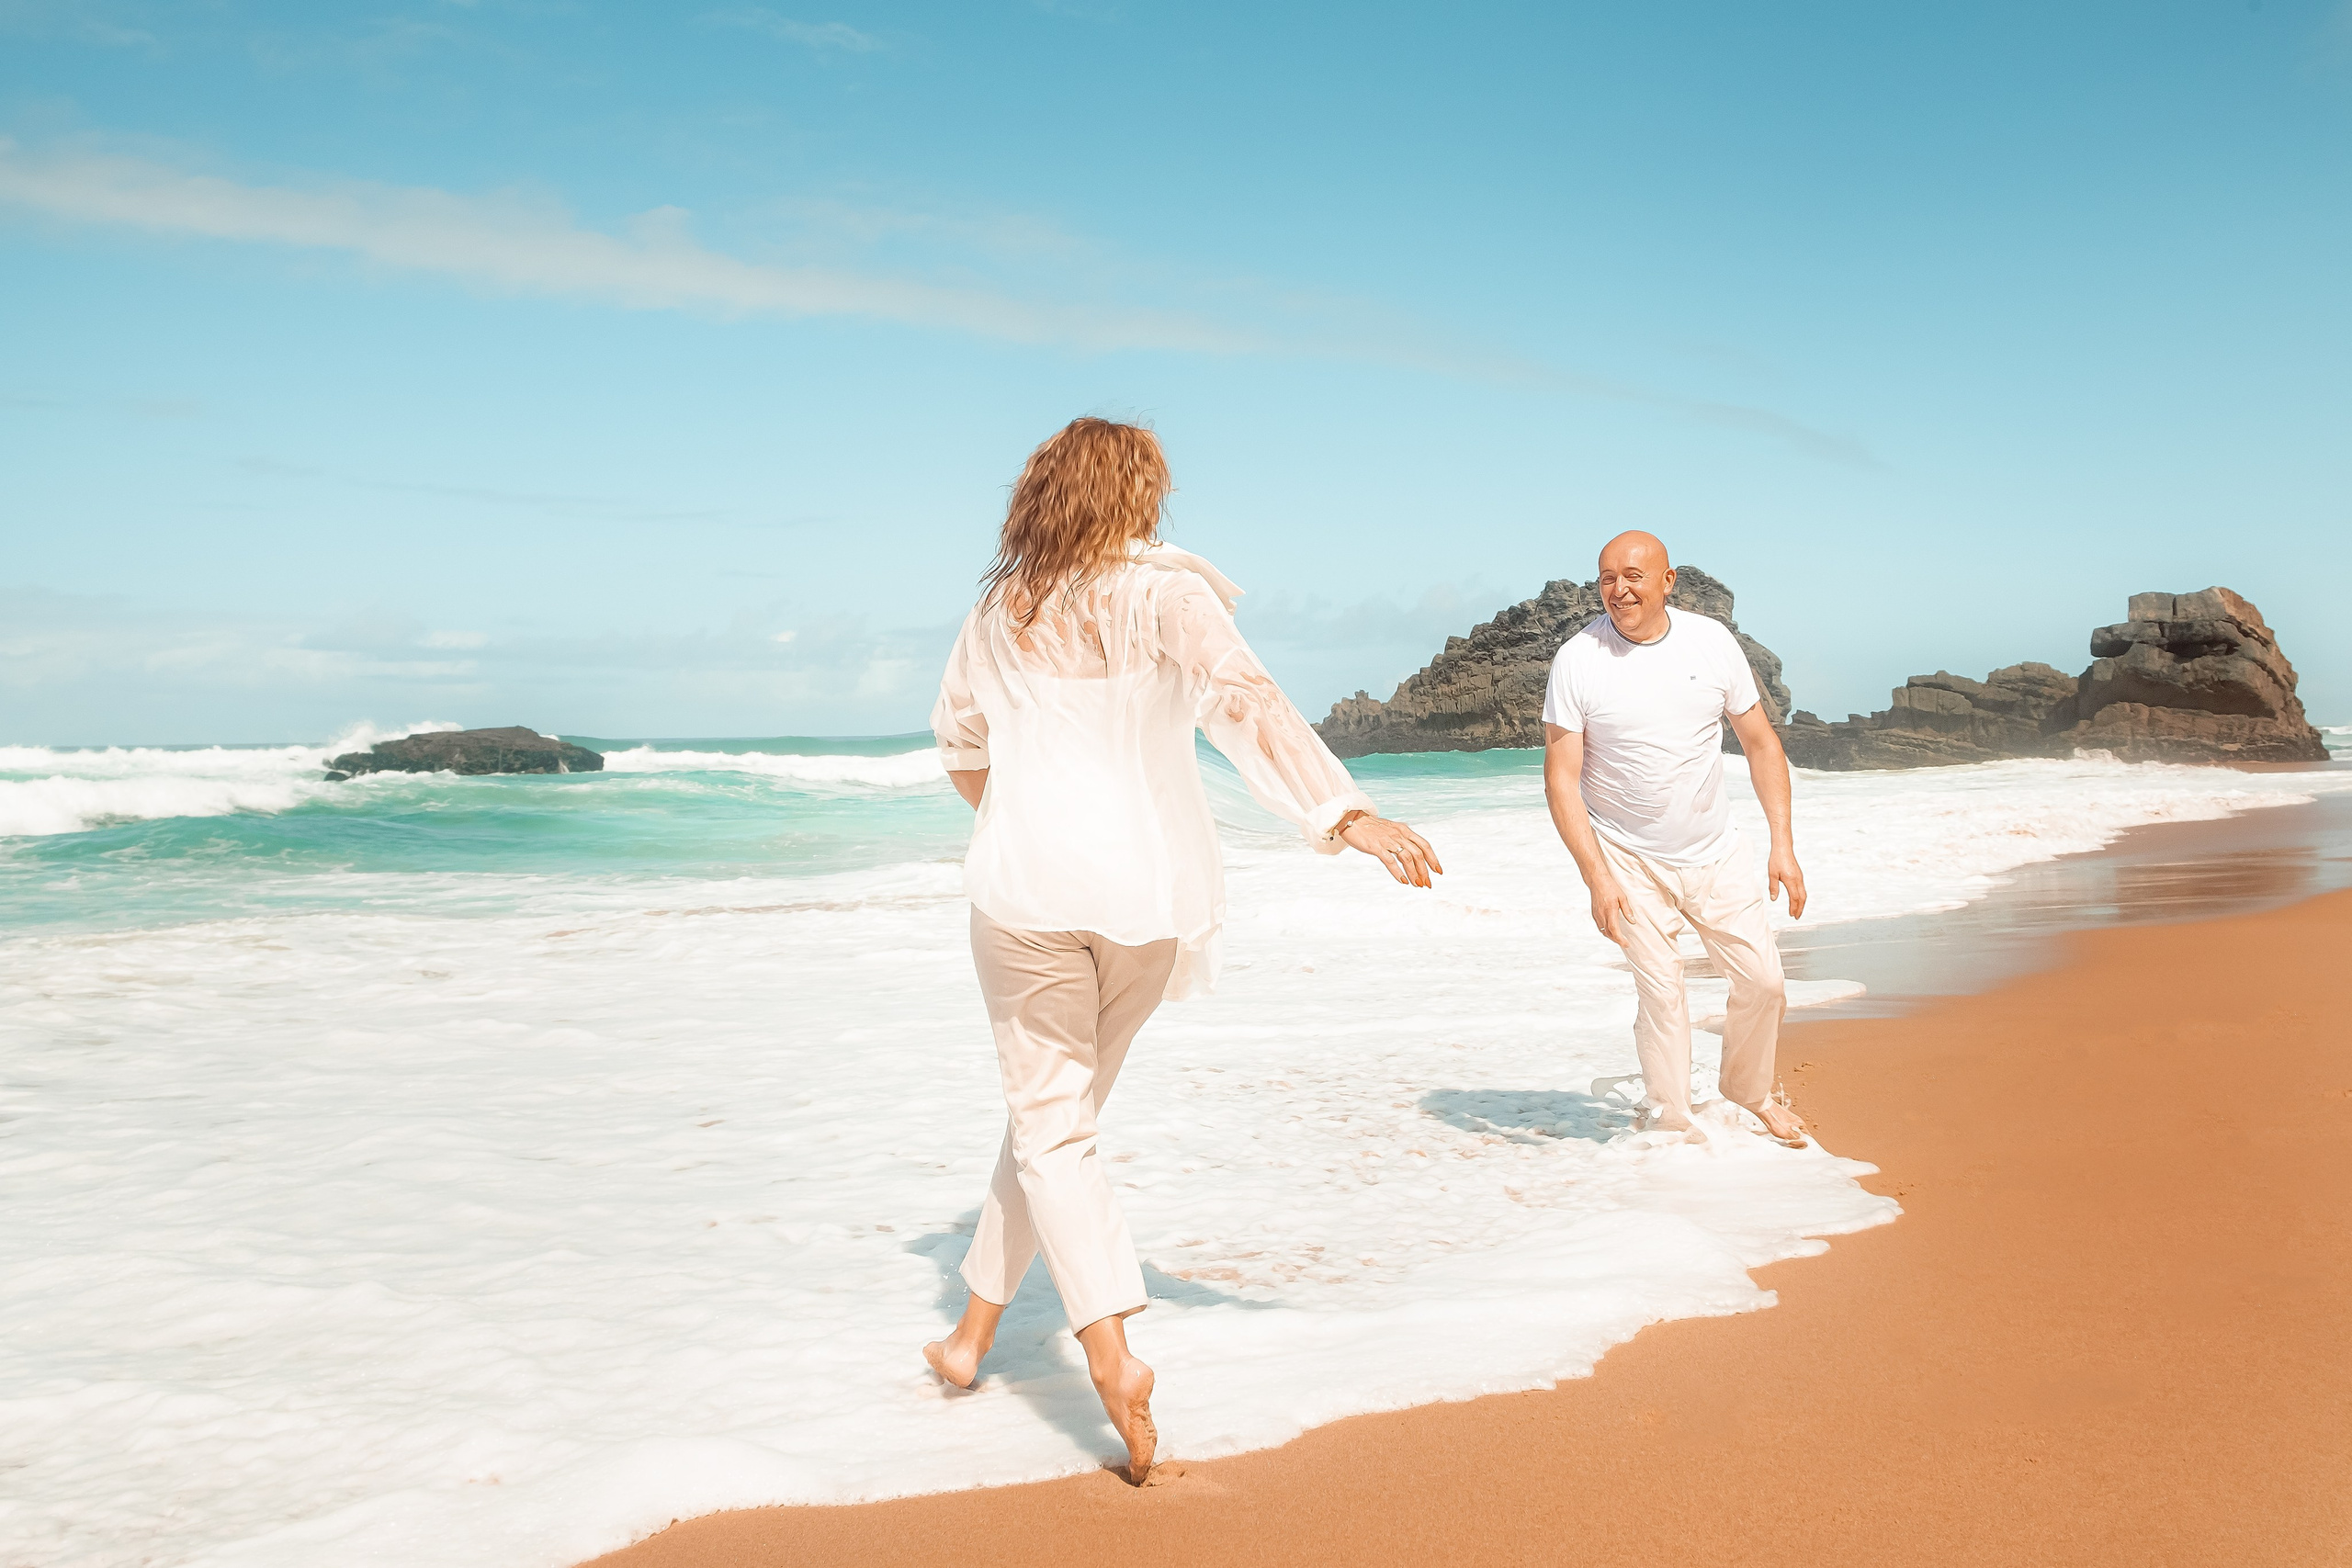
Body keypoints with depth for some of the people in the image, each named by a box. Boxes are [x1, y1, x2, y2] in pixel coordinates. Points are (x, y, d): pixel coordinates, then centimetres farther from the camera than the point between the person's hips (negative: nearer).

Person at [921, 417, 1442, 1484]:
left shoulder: (998, 611, 8)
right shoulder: (1160, 594, -3)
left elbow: (959, 738, 21)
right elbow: (1245, 702, -19)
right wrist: (1345, 815, -25)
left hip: (1027, 883, 0)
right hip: (1146, 888, 0)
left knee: (1051, 1126, 4)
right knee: (1059, 1109, 16)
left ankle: (1111, 1352, -15)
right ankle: (975, 1328, 27)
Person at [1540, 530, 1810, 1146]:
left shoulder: (1712, 642, -5)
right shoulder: (1577, 661, -13)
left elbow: (1761, 743, 4)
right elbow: (1561, 778, -12)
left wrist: (1783, 844, -2)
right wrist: (1596, 877, -18)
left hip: (1716, 853, 3)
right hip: (1628, 860, -3)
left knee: (1763, 982, 8)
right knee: (1661, 991, -4)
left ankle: (1750, 1091, 34)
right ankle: (1670, 1124, 14)